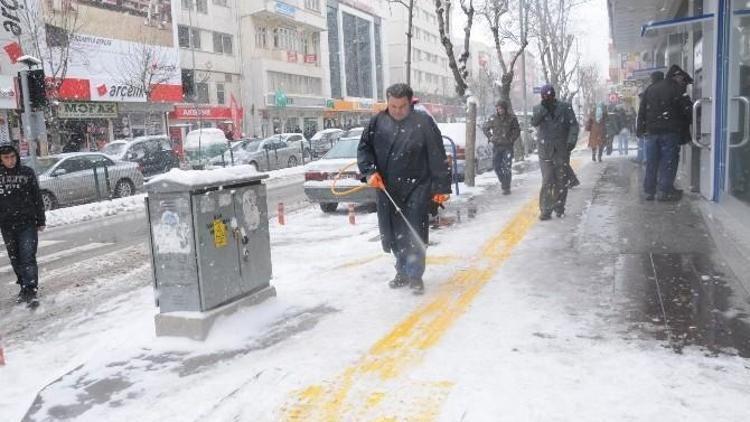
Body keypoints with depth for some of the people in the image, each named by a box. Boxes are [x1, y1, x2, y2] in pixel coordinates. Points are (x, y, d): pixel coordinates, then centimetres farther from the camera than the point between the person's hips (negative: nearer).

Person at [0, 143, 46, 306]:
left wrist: (40, 220, 4)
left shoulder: (27, 172, -1)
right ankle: (24, 287, 26)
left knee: (28, 257, -9)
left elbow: (37, 197, 3)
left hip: (27, 223, -3)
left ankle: (30, 291, -9)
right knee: (15, 259, 12)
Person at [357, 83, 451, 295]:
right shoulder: (378, 122, 2)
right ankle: (403, 272, 29)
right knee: (393, 233, 12)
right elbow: (364, 148, 11)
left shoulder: (423, 122, -8)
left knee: (414, 232, -4)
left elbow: (438, 157, -7)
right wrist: (370, 171, -5)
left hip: (417, 188, -4)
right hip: (387, 189, 4)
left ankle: (415, 276, 9)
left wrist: (441, 187, -9)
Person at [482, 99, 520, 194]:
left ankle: (506, 187, 1)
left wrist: (511, 139, -4)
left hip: (508, 146, -3)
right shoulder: (493, 118, 2)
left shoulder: (511, 118, -3)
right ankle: (503, 182, 27)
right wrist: (490, 137, 4)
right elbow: (485, 128, 15)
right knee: (496, 166, 5)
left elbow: (517, 130, 7)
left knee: (506, 167, -6)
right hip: (496, 146, 3)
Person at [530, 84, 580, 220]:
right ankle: (545, 210, -3)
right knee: (547, 181, -8)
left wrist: (572, 140, -13)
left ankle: (559, 208, 20)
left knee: (562, 181, 7)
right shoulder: (538, 108, 4)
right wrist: (543, 109, -25)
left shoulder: (565, 108, 2)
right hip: (545, 151, -1)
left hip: (562, 151, 1)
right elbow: (533, 122, -14)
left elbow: (573, 125, 0)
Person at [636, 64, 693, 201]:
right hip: (670, 132, -5)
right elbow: (687, 110, -5)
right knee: (668, 162, 0)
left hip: (651, 132, 5)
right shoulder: (678, 89, -3)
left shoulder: (649, 89, 15)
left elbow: (642, 111, 14)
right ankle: (664, 191, -3)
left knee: (651, 162, 9)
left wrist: (640, 130, 15)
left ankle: (649, 191, 11)